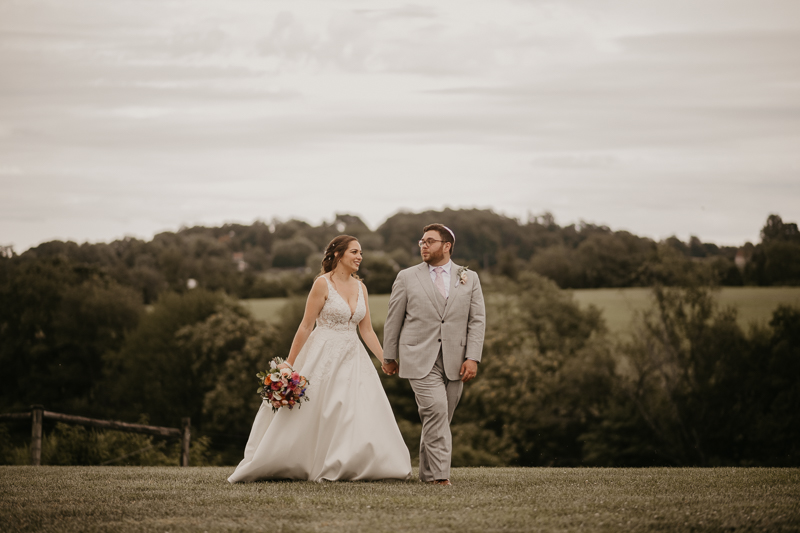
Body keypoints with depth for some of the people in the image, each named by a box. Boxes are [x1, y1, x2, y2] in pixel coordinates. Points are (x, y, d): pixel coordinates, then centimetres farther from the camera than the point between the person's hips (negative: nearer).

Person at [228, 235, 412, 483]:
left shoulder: (360, 288, 9)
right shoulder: (323, 284, -9)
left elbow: (367, 330, 11)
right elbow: (306, 326, -9)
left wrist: (386, 360, 3)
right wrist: (289, 363, -9)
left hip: (352, 358, 6)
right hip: (323, 357, -6)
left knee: (364, 414, -2)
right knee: (305, 417, -1)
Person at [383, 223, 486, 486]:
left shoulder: (469, 278, 9)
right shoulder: (407, 277, 6)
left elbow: (477, 321, 5)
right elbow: (394, 320, 10)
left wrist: (472, 358, -5)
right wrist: (389, 356, 11)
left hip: (454, 362, 3)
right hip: (420, 359, -2)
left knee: (440, 418, 6)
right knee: (436, 410, -18)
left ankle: (428, 472, 21)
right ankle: (440, 474, -18)